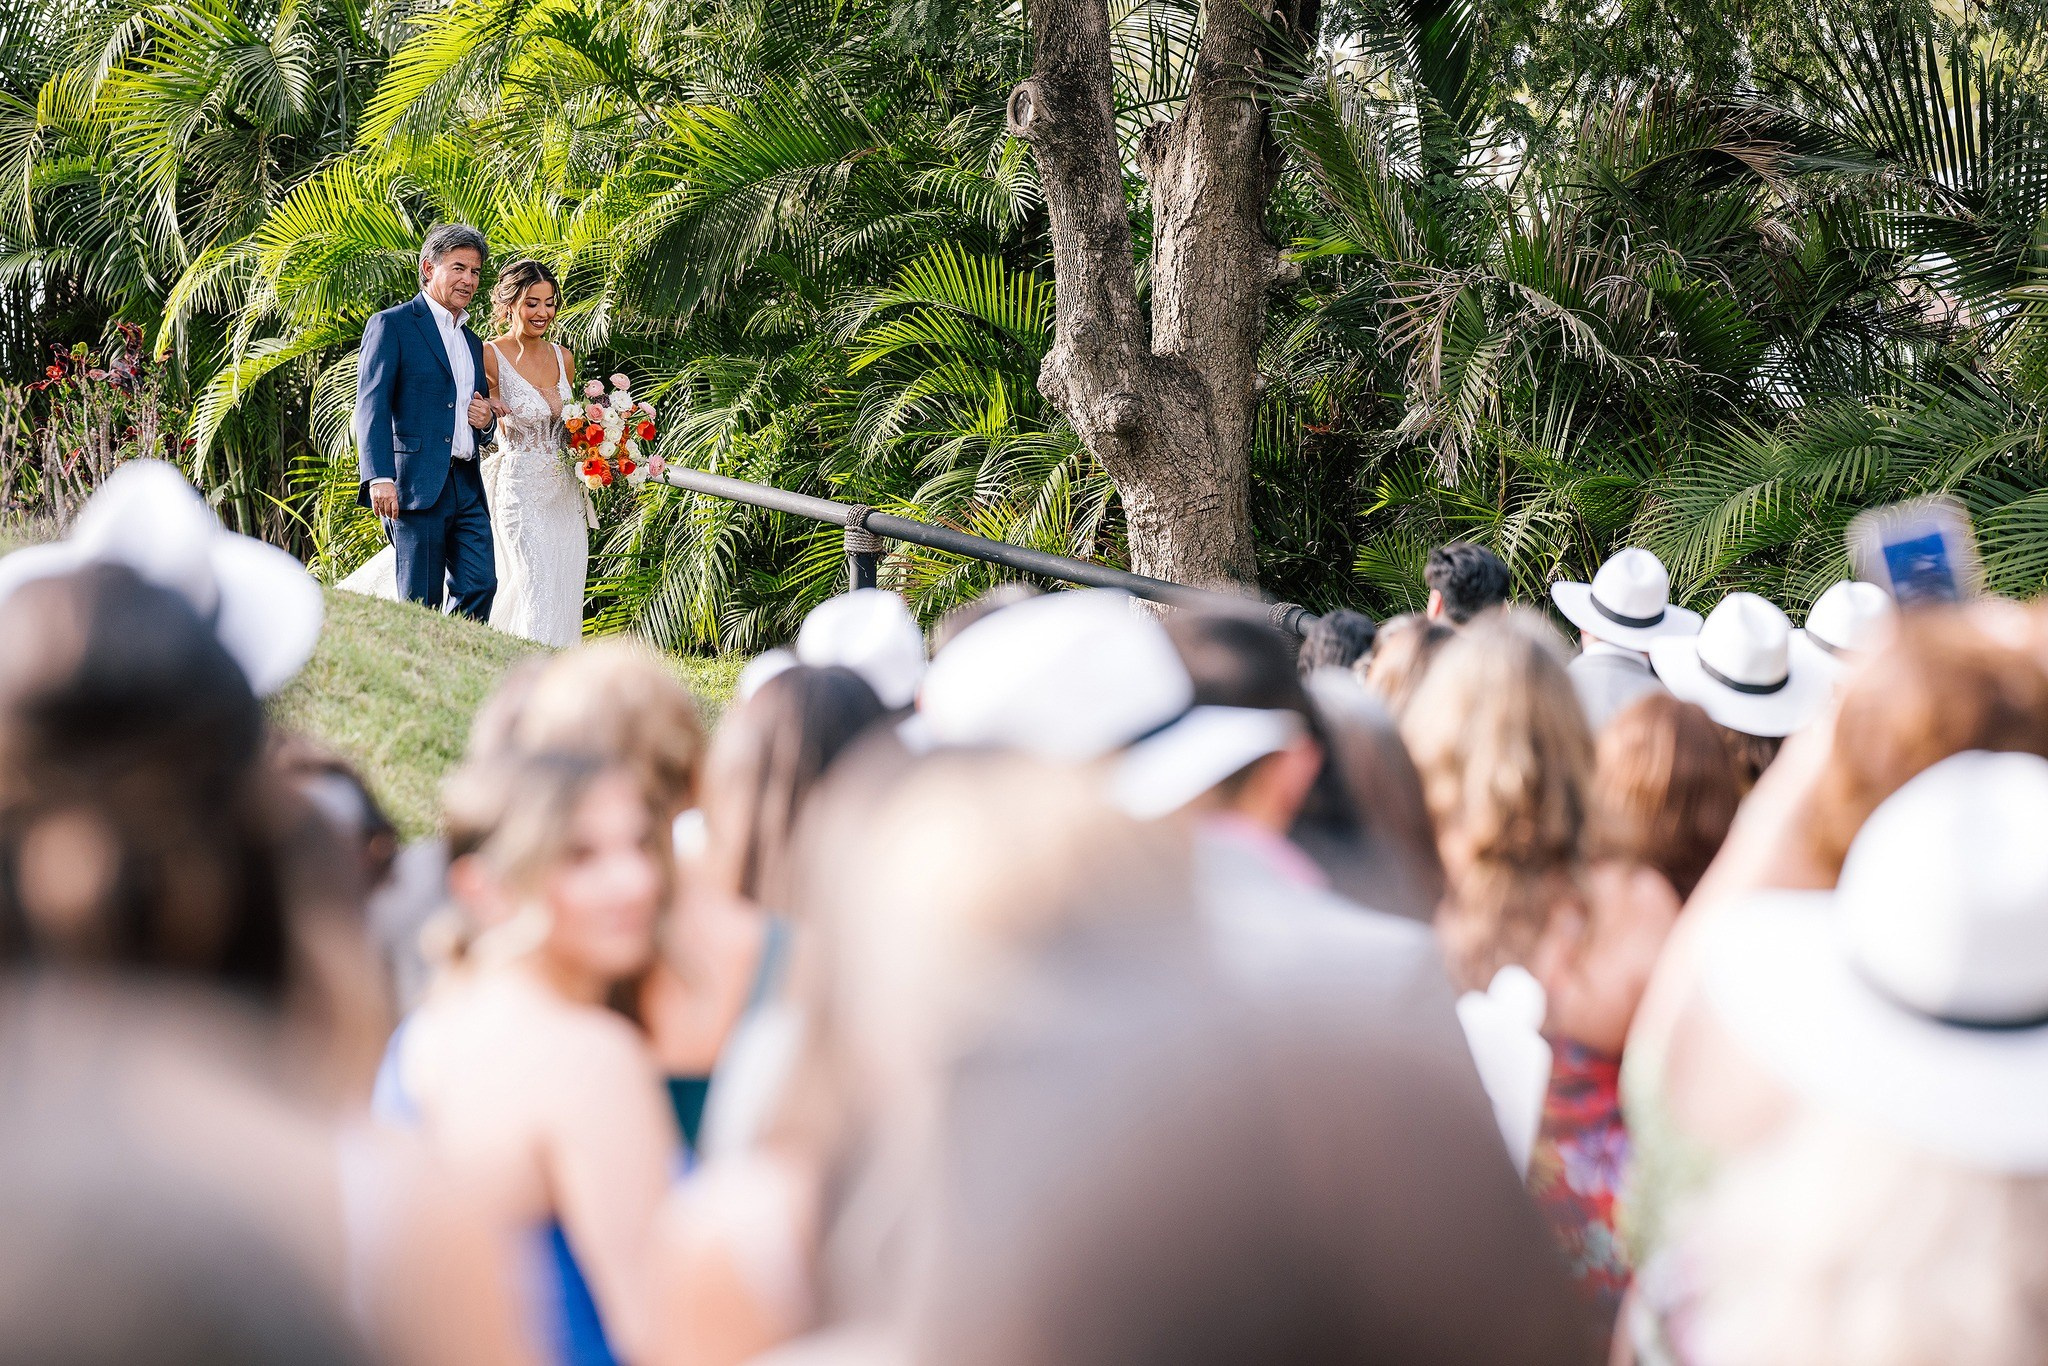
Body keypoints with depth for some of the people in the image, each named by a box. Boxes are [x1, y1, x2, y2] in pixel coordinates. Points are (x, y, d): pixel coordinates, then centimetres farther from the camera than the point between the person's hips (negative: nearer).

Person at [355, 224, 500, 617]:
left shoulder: (473, 342, 22)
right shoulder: (392, 325, 0)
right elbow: (371, 405, -8)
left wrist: (487, 420, 6)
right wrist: (379, 478, -20)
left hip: (467, 488, 7)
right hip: (416, 485, -7)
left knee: (480, 586, -4)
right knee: (422, 603, -5)